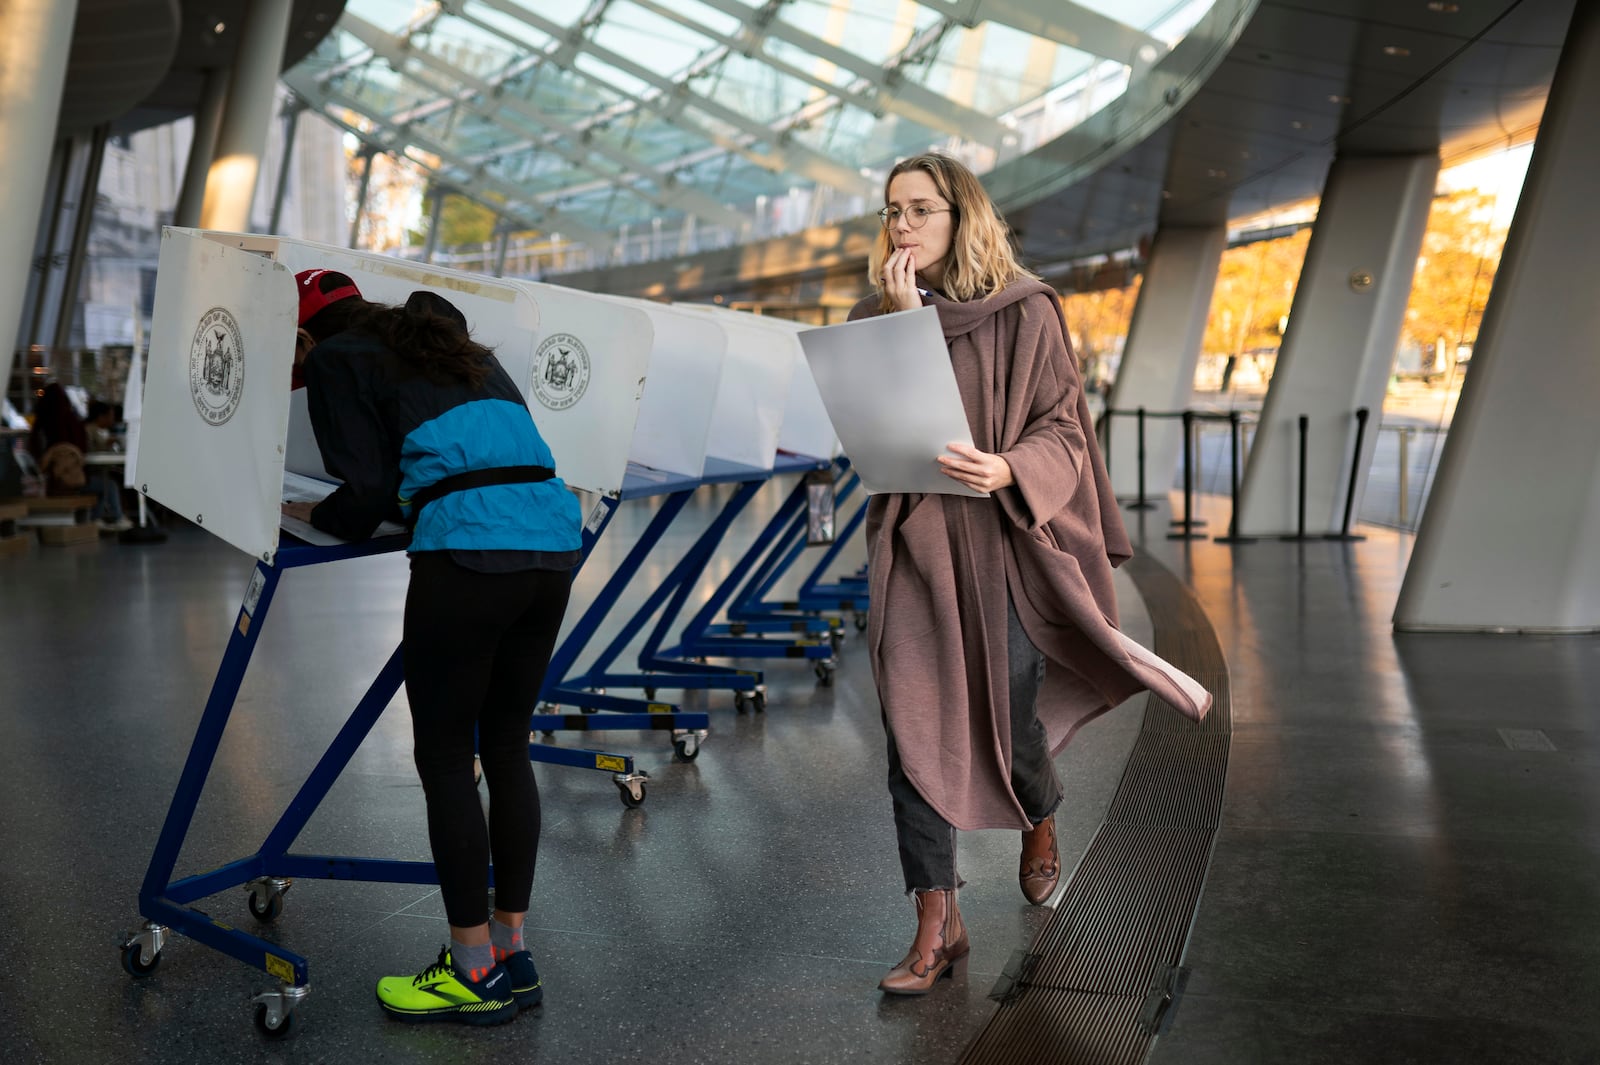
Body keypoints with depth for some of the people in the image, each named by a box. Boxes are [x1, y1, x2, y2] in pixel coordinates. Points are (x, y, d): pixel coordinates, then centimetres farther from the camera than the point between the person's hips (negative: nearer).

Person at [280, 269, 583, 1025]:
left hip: (469, 552, -7)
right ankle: (512, 955, 22)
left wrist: (308, 515, 19)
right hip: (554, 537, 7)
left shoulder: (336, 362, 8)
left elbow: (367, 496, 0)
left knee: (444, 757, 4)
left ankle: (476, 972, 10)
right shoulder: (453, 346, 28)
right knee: (506, 746, 15)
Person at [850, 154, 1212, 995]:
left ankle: (1039, 820, 41)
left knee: (1008, 718, 4)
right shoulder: (877, 315, 8)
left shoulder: (1023, 311, -3)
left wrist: (1007, 471, -26)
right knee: (912, 726, -5)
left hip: (1006, 541, -2)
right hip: (913, 546, 3)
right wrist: (902, 324, -12)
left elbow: (1061, 428, -6)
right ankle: (937, 925, 4)